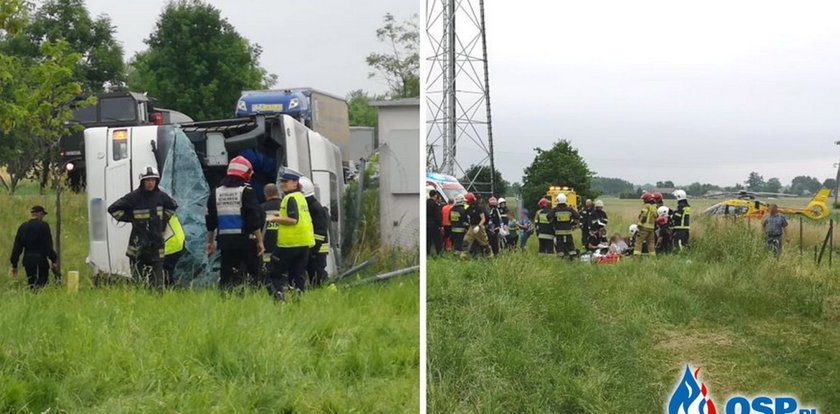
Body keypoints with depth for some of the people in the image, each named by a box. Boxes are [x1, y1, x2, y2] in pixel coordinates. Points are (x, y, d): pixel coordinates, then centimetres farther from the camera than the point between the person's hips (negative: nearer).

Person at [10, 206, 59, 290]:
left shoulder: (23, 227, 9)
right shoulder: (43, 226, -7)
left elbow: (17, 247, 9)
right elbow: (48, 245, -12)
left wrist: (14, 265, 13)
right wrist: (54, 260, -9)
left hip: (27, 260, 6)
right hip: (40, 260, -6)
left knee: (31, 285, 13)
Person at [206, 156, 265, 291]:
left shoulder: (216, 192, 10)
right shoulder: (246, 191, -6)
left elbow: (211, 221, 12)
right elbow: (255, 220, -9)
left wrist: (210, 242, 19)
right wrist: (260, 241, -3)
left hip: (225, 241, 5)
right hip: (245, 240, -5)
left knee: (226, 276, 7)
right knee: (253, 275, 2)